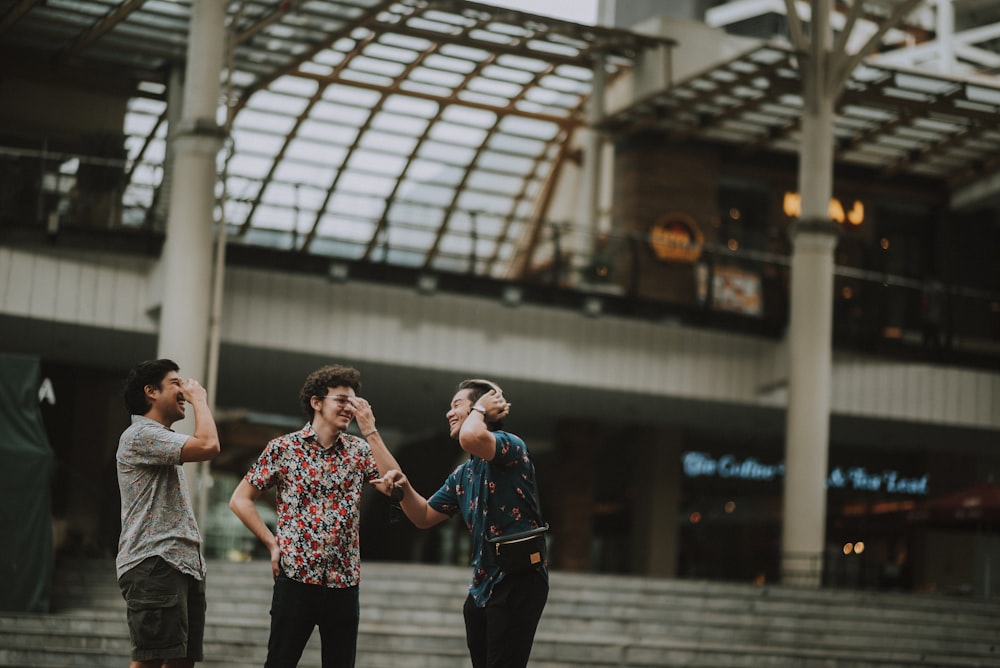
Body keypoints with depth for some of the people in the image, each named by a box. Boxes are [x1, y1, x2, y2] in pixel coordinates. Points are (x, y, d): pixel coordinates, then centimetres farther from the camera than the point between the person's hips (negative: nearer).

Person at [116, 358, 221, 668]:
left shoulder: (162, 440, 26)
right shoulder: (141, 435, -7)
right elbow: (208, 445, -20)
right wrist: (199, 399, -5)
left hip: (185, 564, 10)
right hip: (154, 564, -10)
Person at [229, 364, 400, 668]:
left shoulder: (359, 451, 7)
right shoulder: (284, 448, 0)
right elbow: (240, 500, 4)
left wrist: (369, 430, -10)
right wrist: (273, 543, -4)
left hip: (344, 584, 3)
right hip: (296, 580, -3)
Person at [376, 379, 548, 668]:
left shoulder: (511, 446, -10)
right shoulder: (462, 475, 16)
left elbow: (471, 438, -32)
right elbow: (424, 517, 23)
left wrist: (480, 409, -11)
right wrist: (404, 488, 4)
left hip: (518, 581, -9)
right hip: (483, 586, 9)